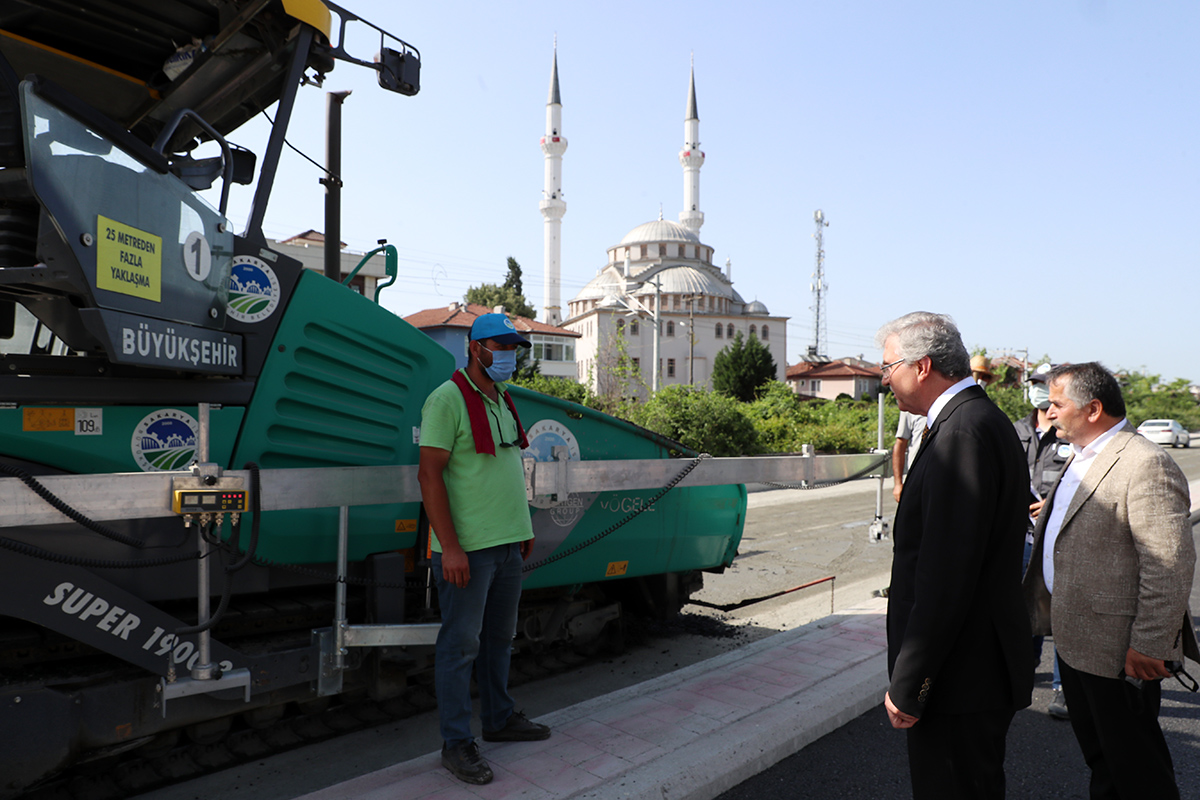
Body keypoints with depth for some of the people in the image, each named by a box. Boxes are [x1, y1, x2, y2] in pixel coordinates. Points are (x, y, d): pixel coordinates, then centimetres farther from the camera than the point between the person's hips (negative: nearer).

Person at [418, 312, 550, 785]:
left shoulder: (502, 401, 14)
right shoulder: (447, 399, -12)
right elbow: (429, 473, -18)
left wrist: (524, 528, 20)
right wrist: (450, 547, -22)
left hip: (507, 542, 9)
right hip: (466, 548, -8)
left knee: (500, 637, 19)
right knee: (461, 644, 2)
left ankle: (499, 719, 35)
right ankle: (456, 744, 15)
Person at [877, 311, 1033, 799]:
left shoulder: (963, 432, -22)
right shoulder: (980, 420, 11)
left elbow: (945, 575, -26)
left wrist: (906, 686, -19)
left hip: (961, 680, -10)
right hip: (977, 667, 10)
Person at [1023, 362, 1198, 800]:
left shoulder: (1146, 465, -21)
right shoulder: (1081, 457, 11)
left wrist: (1149, 646, -23)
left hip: (1119, 648, -9)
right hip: (1075, 637, 9)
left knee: (1134, 764, 8)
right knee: (1096, 749, 23)